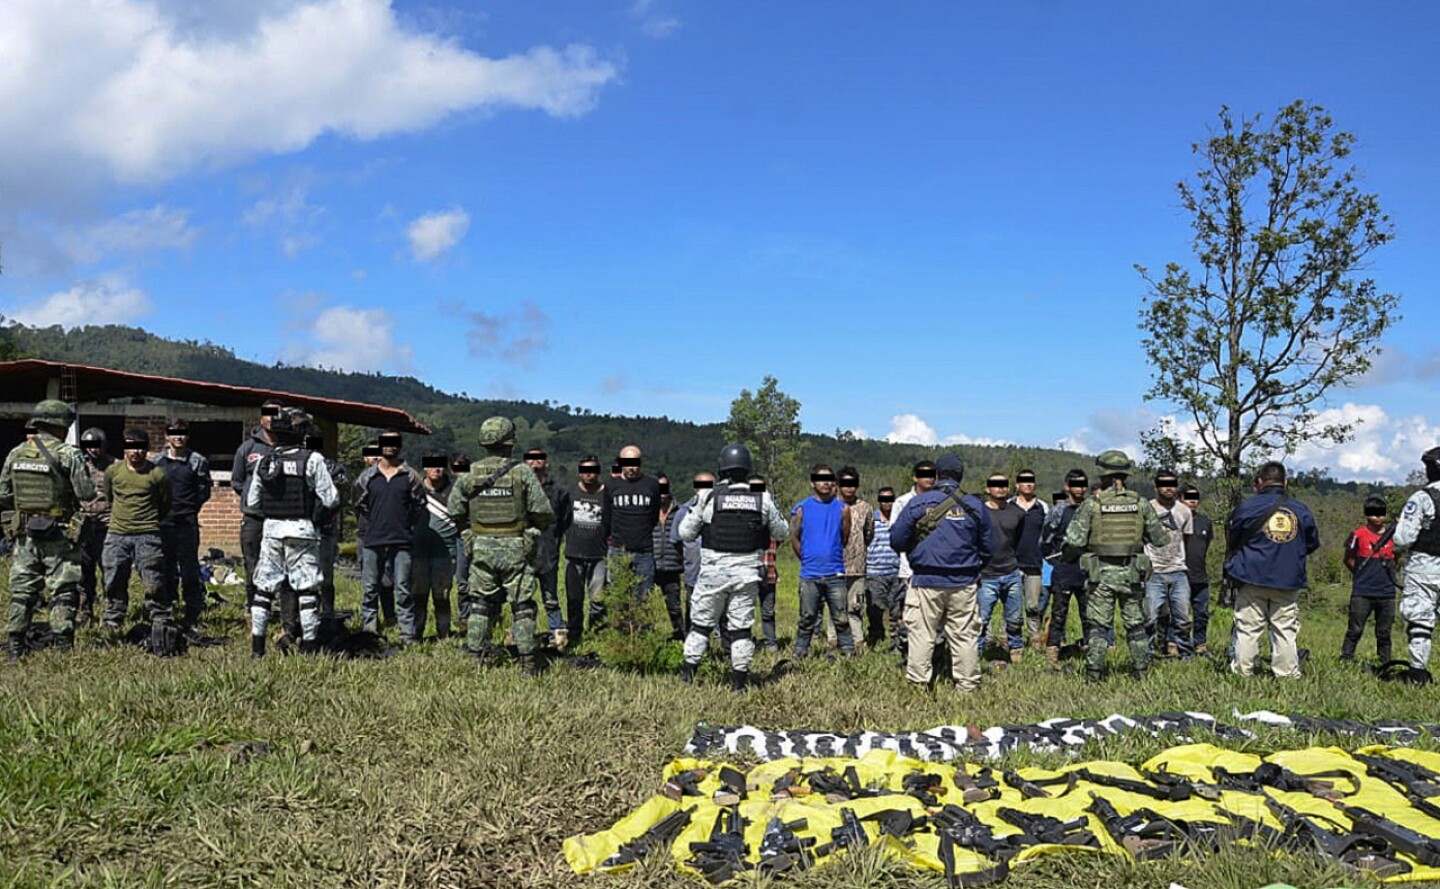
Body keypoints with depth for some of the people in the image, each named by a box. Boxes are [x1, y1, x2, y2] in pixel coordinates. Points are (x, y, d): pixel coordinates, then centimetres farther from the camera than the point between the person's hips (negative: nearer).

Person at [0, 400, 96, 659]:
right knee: (63, 591, 2)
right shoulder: (68, 454, -12)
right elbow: (86, 493, -13)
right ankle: (63, 647, 1)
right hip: (59, 535, -5)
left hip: (24, 533, 5)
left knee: (22, 591, 12)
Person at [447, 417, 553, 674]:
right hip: (515, 547, -3)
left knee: (480, 604, 12)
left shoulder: (470, 473, 1)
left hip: (482, 547, 3)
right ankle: (527, 661, 3)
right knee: (522, 606, 4)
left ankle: (475, 657, 13)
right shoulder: (522, 472, -8)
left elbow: (455, 512, 4)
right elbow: (543, 512, -10)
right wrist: (536, 527, 10)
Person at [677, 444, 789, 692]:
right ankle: (739, 680, 9)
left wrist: (695, 509, 16)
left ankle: (688, 674, 14)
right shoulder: (762, 498, -1)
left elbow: (686, 533, 1)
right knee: (741, 627, 8)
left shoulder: (708, 496, -6)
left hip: (714, 571, -1)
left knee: (701, 623, 12)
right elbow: (781, 533, 12)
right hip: (747, 572, 1)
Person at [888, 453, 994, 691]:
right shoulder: (975, 505, 4)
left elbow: (897, 541, 1)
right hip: (964, 583, 2)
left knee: (921, 635, 3)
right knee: (965, 637, 7)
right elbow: (988, 547, 12)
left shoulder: (917, 503, -2)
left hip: (926, 582, -1)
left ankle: (918, 685, 5)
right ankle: (967, 685, 11)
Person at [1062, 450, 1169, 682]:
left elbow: (1074, 540, -11)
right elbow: (1160, 538, 6)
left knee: (1097, 625, 5)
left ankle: (1094, 673, 4)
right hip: (1131, 573, 2)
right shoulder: (1141, 504, 0)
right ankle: (1142, 670, 17)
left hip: (1101, 573, -2)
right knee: (1136, 624, 13)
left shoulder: (1091, 504, -7)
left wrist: (1068, 558, 9)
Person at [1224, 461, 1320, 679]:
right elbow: (1312, 543, 15)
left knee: (1248, 629, 2)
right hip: (1289, 581, 2)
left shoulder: (1248, 507, -4)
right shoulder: (1301, 511, 3)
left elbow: (1232, 542, 5)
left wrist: (1232, 563, 25)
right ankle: (1287, 674, 5)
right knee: (1285, 630, 5)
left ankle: (1242, 671, 4)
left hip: (1252, 580, -2)